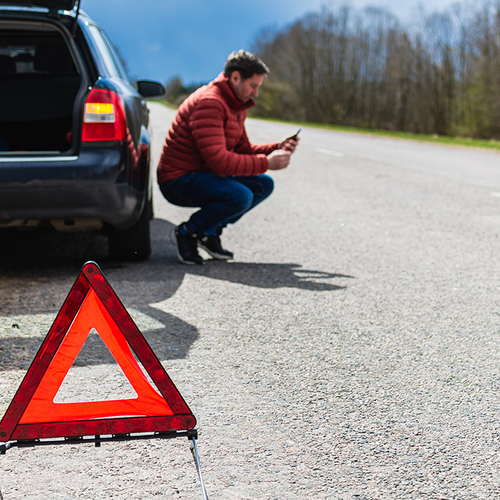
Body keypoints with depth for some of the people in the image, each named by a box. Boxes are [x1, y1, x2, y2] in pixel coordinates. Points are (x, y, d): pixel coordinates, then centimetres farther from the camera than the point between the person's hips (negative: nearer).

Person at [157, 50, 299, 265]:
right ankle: (186, 233, -9)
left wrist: (277, 149, 1)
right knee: (240, 196, -30)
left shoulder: (237, 106, 12)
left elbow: (243, 149, 17)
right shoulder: (208, 103, -22)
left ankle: (210, 232, 8)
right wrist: (266, 162, -23)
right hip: (178, 180, -10)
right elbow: (218, 160, -28)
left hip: (203, 175, 10)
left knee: (263, 184, 5)